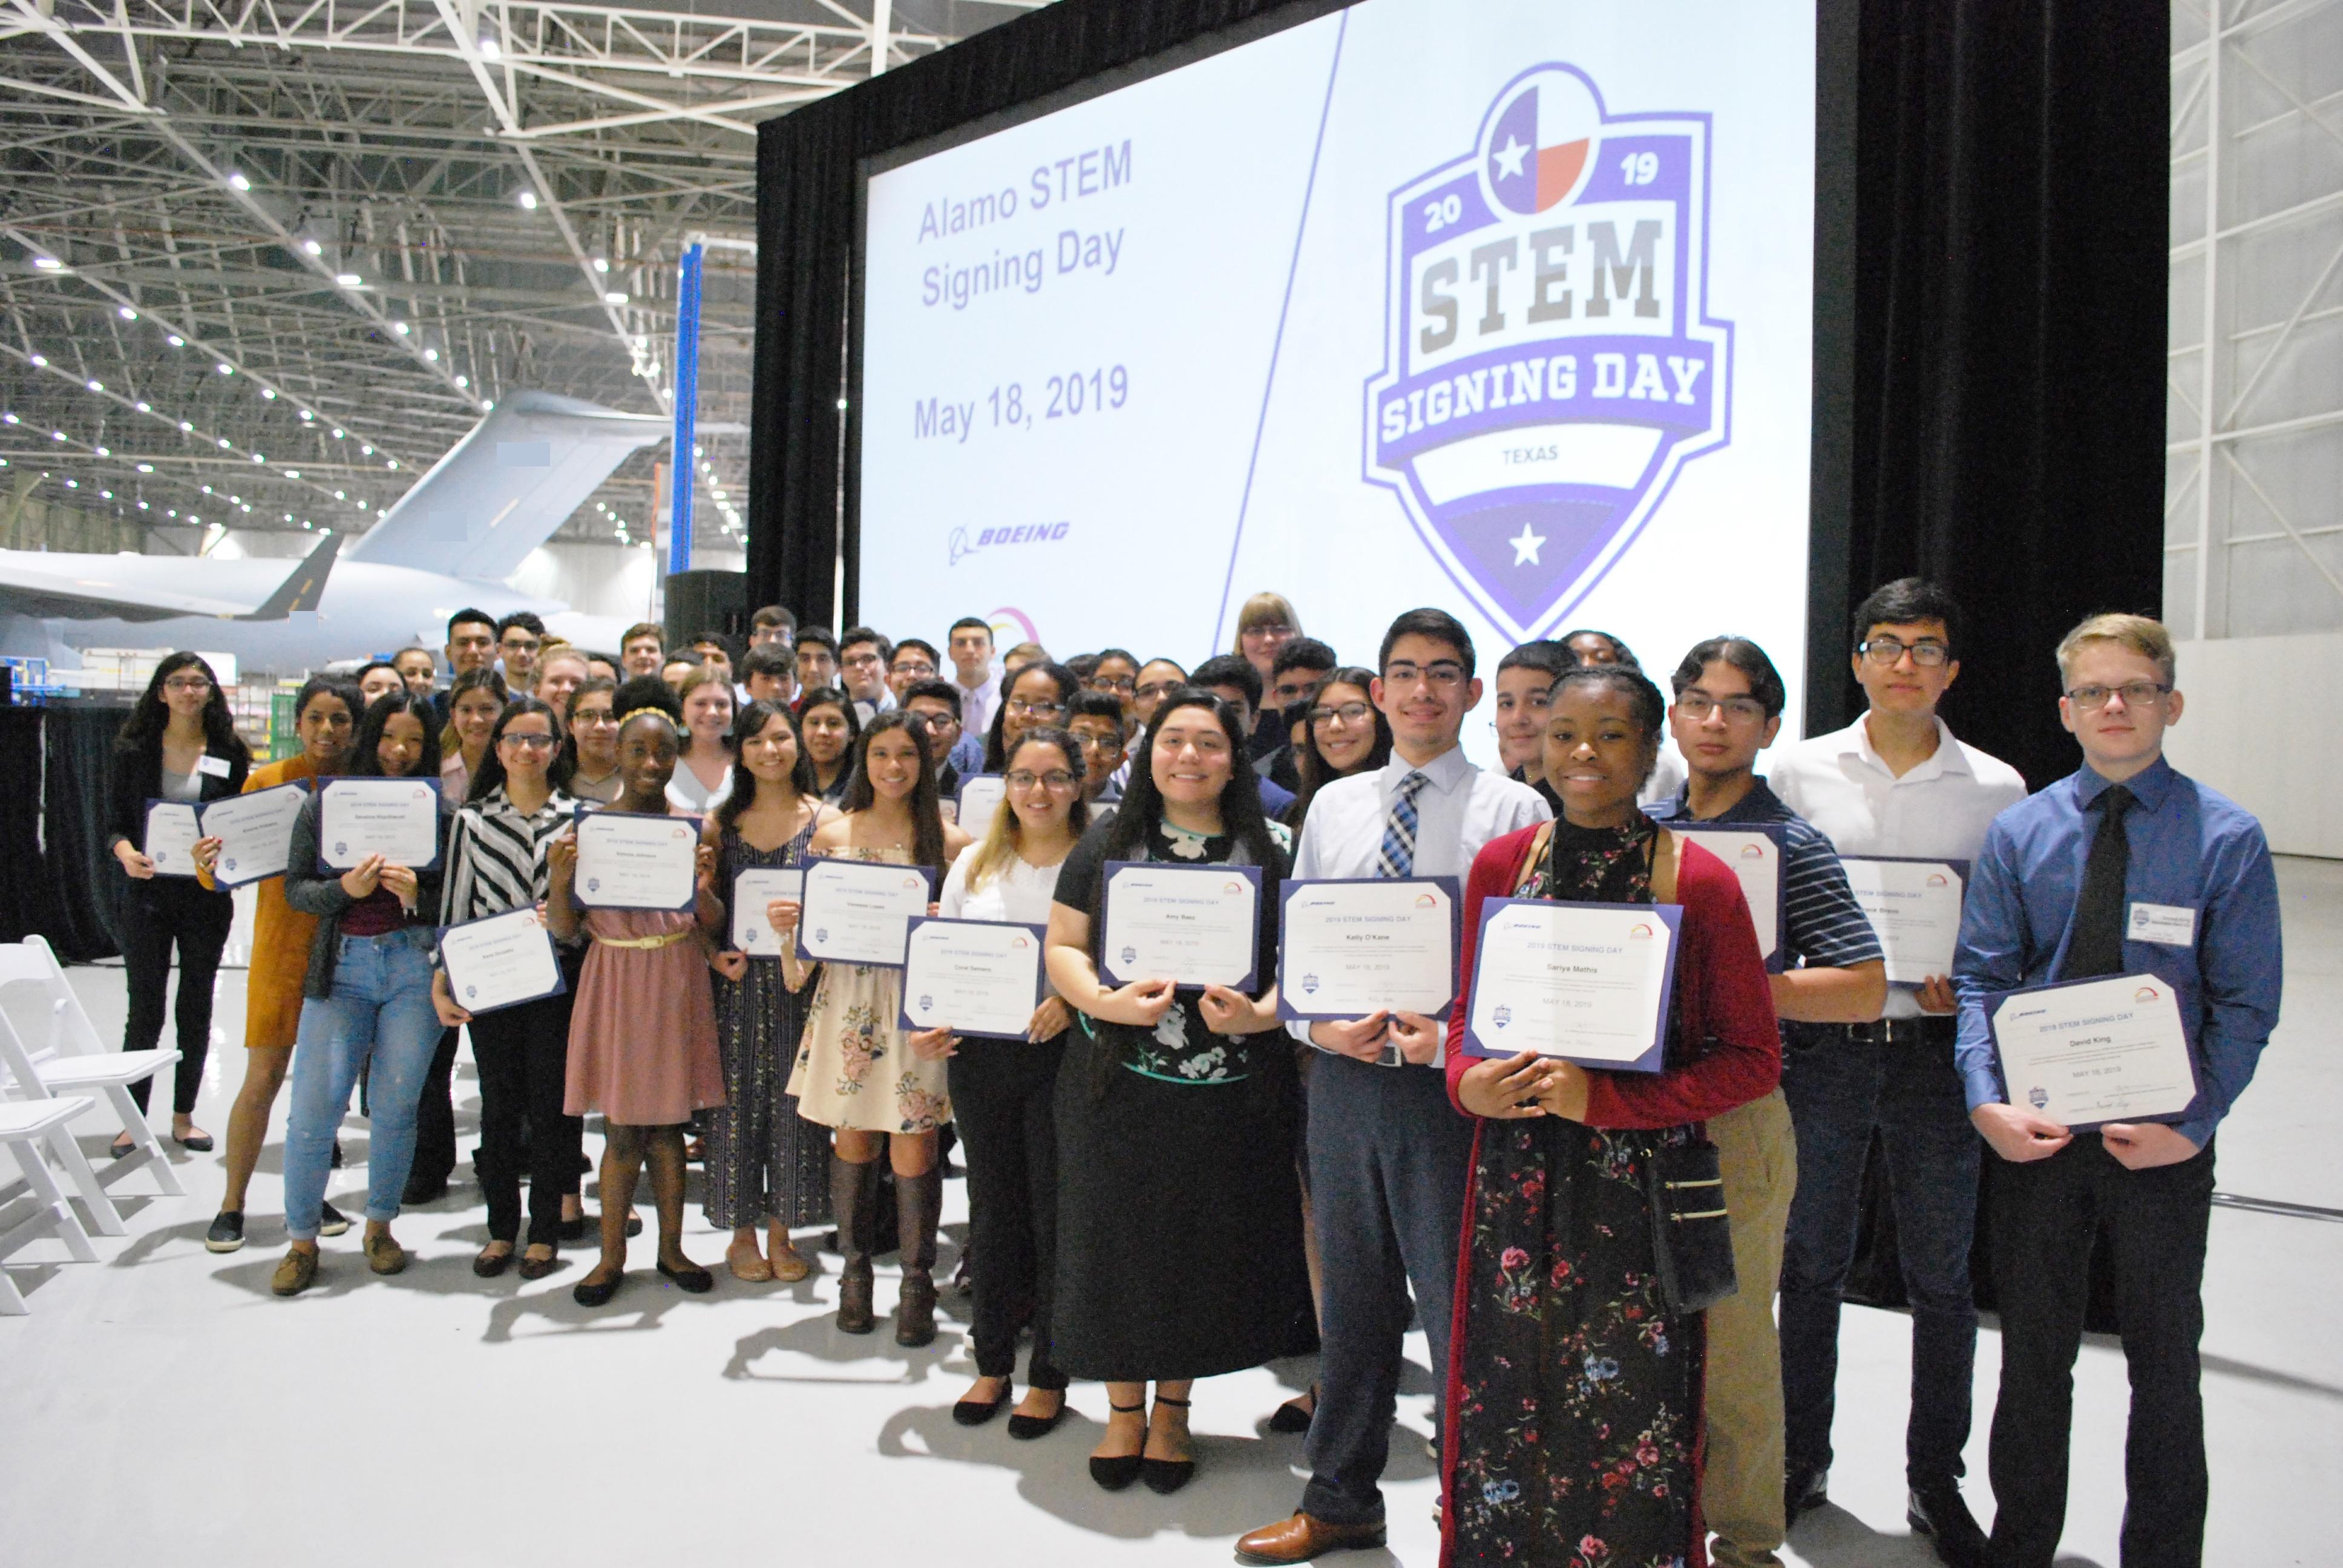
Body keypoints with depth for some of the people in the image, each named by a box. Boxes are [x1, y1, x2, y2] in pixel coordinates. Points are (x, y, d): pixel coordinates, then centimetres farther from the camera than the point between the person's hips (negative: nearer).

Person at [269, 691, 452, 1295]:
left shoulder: (441, 812, 4)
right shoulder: (325, 804, 7)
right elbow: (294, 888, 7)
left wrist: (415, 897, -16)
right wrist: (345, 888, -11)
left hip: (415, 964, -1)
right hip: (341, 965, 1)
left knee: (395, 1105, 3)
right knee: (313, 1105, -2)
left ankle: (380, 1226, 23)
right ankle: (302, 1240, 14)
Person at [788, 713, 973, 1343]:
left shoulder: (949, 840, 3)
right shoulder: (832, 834, 9)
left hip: (922, 1000, -2)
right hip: (850, 997, 2)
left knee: (914, 1142, -2)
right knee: (854, 1133, 7)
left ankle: (917, 1282, 11)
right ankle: (855, 1272, 23)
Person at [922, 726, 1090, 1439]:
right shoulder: (975, 863, 9)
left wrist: (1072, 999, -21)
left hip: (1063, 1055, -4)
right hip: (980, 1054, 4)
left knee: (1056, 1212, 5)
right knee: (993, 1206, 13)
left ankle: (1050, 1375, 20)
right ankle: (992, 1361, 29)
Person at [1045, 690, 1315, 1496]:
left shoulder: (1266, 856, 4)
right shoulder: (1106, 845, 5)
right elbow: (1063, 946, 2)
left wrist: (1259, 1014, -16)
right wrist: (1107, 1002, -16)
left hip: (1227, 1092, 0)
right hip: (1117, 1087, 0)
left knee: (1205, 1246, 8)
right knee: (1119, 1241, 6)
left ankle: (1172, 1409, 29)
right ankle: (1124, 1410, 26)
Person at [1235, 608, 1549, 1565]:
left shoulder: (1512, 809, -1)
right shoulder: (1334, 805, 11)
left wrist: (1455, 1034, -19)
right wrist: (1320, 1021, -7)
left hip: (1454, 1085, -4)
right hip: (1343, 1076, 4)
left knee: (1459, 1304, 2)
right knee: (1352, 1299, 17)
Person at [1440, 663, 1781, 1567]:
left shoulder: (1701, 883, -7)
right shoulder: (1499, 866, 4)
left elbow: (1753, 1058, -4)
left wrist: (1603, 1099, -15)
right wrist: (1467, 1079, -8)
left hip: (1638, 1188, -2)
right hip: (1516, 1183, 3)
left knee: (1628, 1423, 5)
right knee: (1505, 1413, 8)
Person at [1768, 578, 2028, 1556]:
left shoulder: (1996, 790, 2)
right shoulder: (1800, 772, 2)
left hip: (1934, 1050, 0)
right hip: (1821, 1044, 0)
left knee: (1941, 1279, 10)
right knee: (1809, 1266, 11)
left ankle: (1936, 1479, 28)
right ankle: (1801, 1461, 29)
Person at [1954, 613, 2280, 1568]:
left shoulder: (2227, 838, -5)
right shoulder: (2018, 833, 0)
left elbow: (2245, 1004, -7)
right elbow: (1982, 976, -3)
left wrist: (2193, 1125, -17)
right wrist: (1986, 1103, -15)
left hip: (2164, 1141, -2)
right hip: (2035, 1133, 2)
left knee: (2165, 1360, 14)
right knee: (2033, 1353, 16)